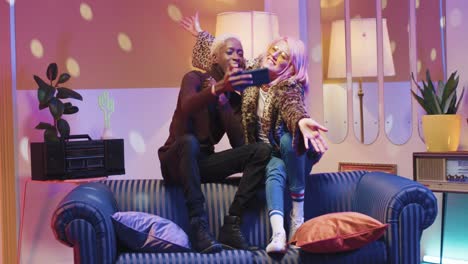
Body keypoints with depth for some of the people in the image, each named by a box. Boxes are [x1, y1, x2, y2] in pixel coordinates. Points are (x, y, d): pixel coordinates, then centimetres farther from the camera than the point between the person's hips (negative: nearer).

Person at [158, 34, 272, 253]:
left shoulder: (234, 97, 10)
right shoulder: (195, 78, -2)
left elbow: (239, 142, -6)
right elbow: (187, 107, -28)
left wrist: (223, 99, -11)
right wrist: (219, 86, -45)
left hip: (203, 162, 5)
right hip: (176, 162, -5)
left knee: (262, 150, -15)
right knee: (189, 140, -39)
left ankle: (231, 225, -26)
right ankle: (199, 226, -39)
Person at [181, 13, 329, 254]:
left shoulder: (291, 87, -15)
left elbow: (292, 106, -39)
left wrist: (301, 120, -63)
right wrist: (200, 34, 25)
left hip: (292, 153, -3)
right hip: (266, 154, 3)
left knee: (289, 139, -38)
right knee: (275, 170, -33)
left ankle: (298, 215, -29)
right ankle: (278, 232, -56)